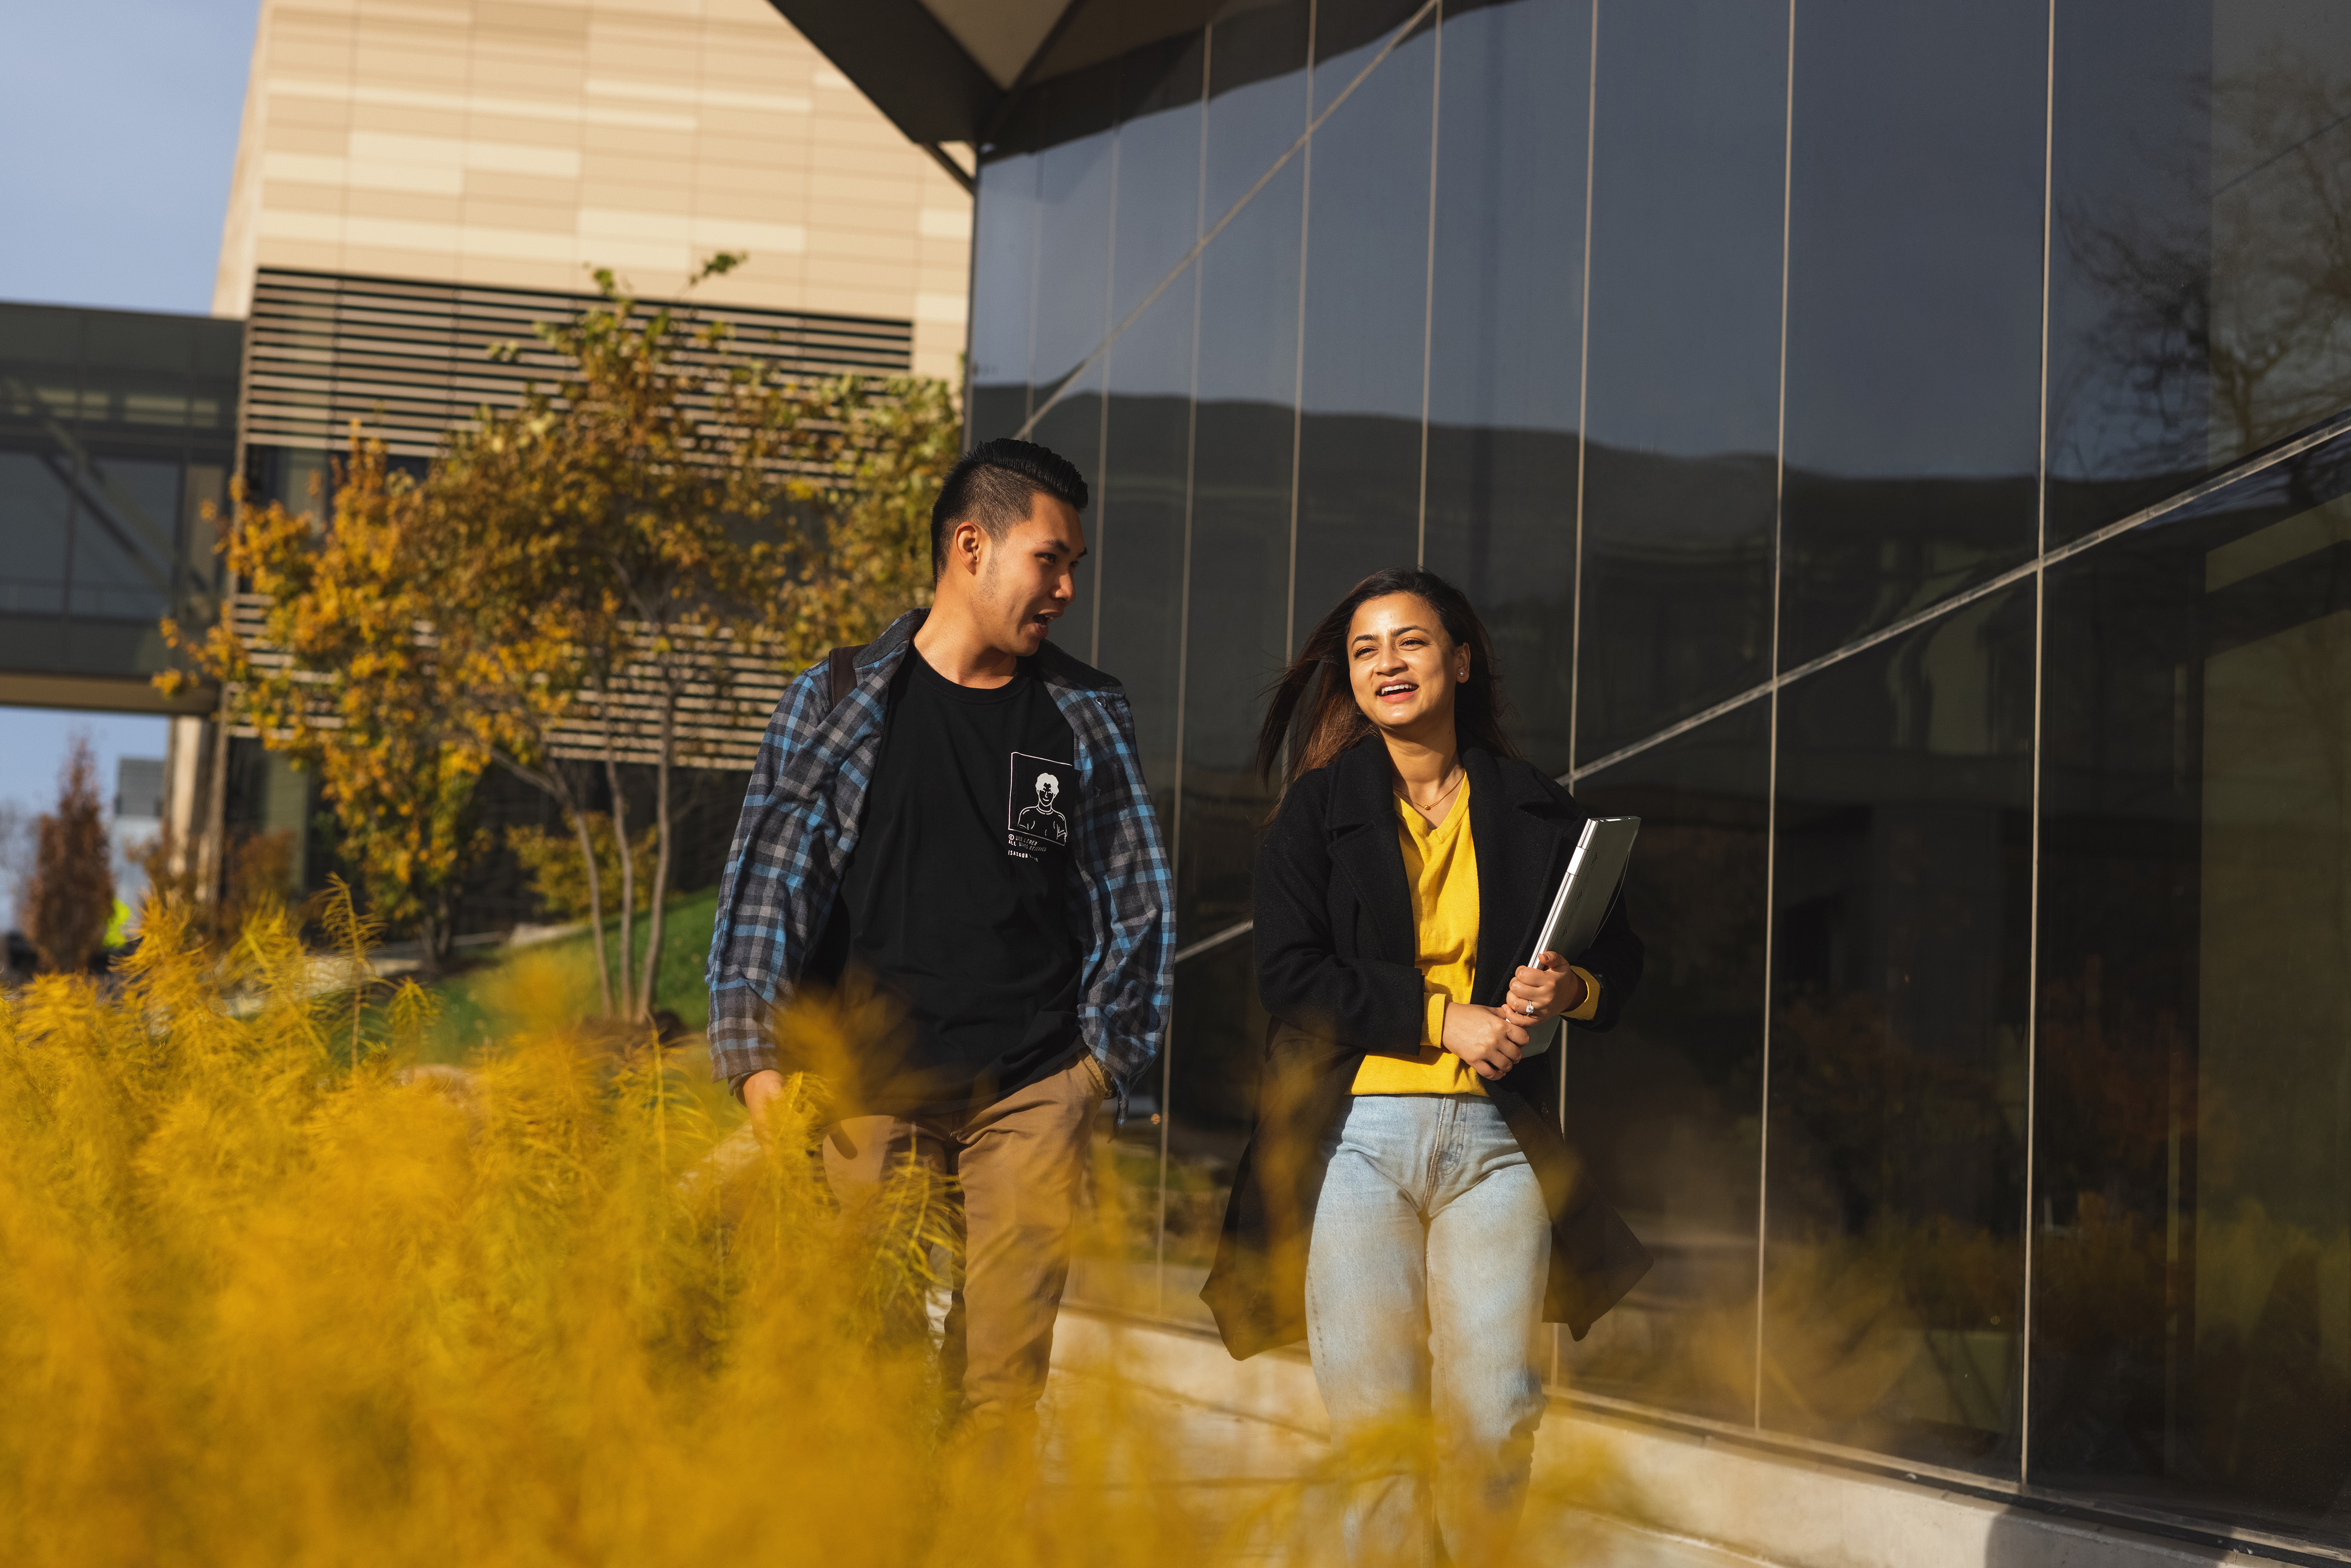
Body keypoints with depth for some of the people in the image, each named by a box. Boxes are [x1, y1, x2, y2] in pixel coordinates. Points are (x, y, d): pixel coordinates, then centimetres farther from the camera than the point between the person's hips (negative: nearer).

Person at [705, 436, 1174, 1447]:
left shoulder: (1088, 717, 10)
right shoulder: (838, 704, 5)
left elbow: (1137, 902, 15)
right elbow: (766, 888, 3)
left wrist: (1102, 1057, 6)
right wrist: (762, 1063, -5)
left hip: (1030, 1096, 1)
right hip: (867, 1090, -1)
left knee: (1005, 1379, -4)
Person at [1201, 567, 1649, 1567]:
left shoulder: (1534, 810, 13)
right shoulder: (1317, 810, 7)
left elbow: (1622, 961, 17)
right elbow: (1289, 976, -3)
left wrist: (1572, 989, -6)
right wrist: (1445, 1016, -11)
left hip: (1496, 1138, 1)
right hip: (1357, 1135, -1)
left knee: (1494, 1419, -4)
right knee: (1378, 1421, -4)